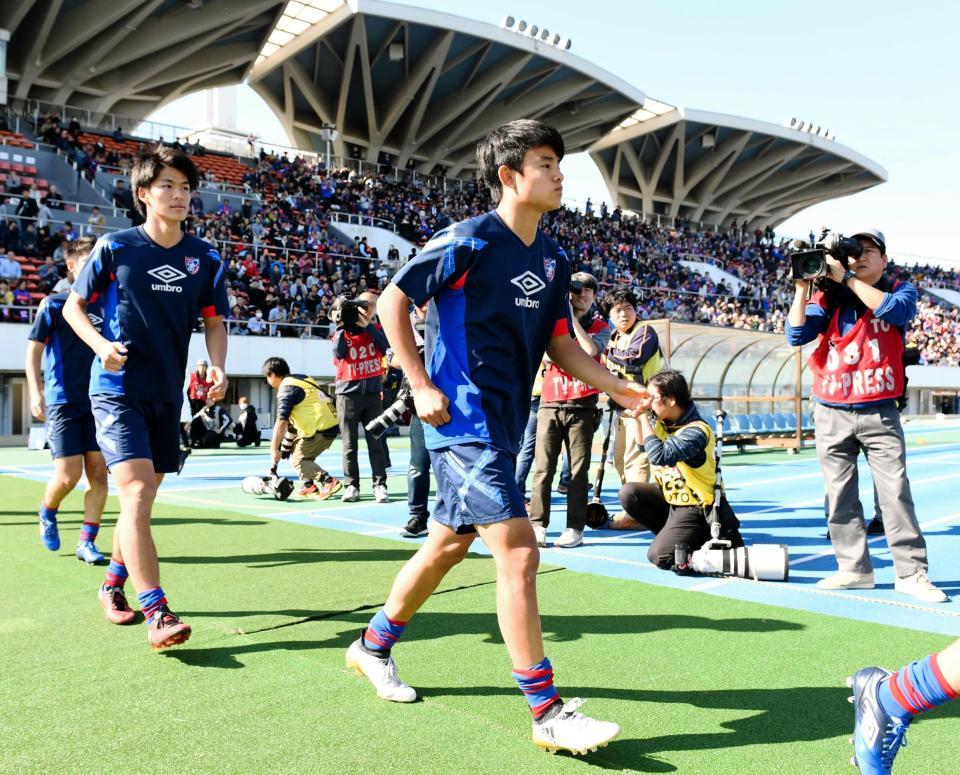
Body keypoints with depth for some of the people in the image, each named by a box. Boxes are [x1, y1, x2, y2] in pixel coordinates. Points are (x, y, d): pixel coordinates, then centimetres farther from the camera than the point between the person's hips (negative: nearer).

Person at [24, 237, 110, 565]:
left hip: (98, 402, 4)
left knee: (98, 472, -2)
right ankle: (47, 511, 26)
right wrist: (35, 393, -11)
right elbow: (33, 351, 0)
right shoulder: (53, 304, -1)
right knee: (68, 474, -7)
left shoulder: (104, 305, 11)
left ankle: (87, 542, 8)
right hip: (62, 401, -4)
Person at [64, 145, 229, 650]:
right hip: (118, 389, -4)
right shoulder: (115, 247, -5)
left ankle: (113, 582, 36)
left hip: (168, 395, 5)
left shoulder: (205, 259, 3)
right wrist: (100, 344, -16)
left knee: (141, 499, 14)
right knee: (136, 495, -17)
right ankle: (156, 613, -13)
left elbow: (214, 321, 10)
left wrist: (218, 365, -8)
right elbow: (73, 306, 3)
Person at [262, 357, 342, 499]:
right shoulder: (302, 379, 17)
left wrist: (274, 449, -12)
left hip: (322, 429, -9)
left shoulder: (286, 389, -10)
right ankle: (309, 486, 22)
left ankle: (329, 482, -13)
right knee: (294, 448, 21)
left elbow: (281, 422, -17)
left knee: (298, 460, 0)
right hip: (330, 424, 9)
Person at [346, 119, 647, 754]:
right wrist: (421, 386, -11)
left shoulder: (552, 259, 10)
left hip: (504, 425, 9)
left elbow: (560, 343, 14)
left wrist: (619, 387, 2)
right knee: (518, 553, -11)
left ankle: (374, 646, 40)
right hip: (464, 421, -9)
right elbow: (392, 302, -7)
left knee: (449, 545, 19)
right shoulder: (469, 241, -12)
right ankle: (548, 713, 0)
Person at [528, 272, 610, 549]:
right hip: (550, 404, 1)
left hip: (582, 406, -1)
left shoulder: (600, 327, 10)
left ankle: (575, 527, 3)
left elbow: (590, 349, -11)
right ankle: (538, 525, 0)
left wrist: (572, 317, -5)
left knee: (579, 469, -1)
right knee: (543, 467, -4)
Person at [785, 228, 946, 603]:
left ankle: (911, 573, 3)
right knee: (840, 495, 3)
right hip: (832, 414, 2)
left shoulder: (901, 291, 7)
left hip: (879, 413, -2)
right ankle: (855, 568, 11)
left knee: (895, 492, -3)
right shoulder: (828, 296, 9)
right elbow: (796, 335, -2)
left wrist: (847, 277, -17)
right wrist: (803, 286, -8)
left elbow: (892, 310, -17)